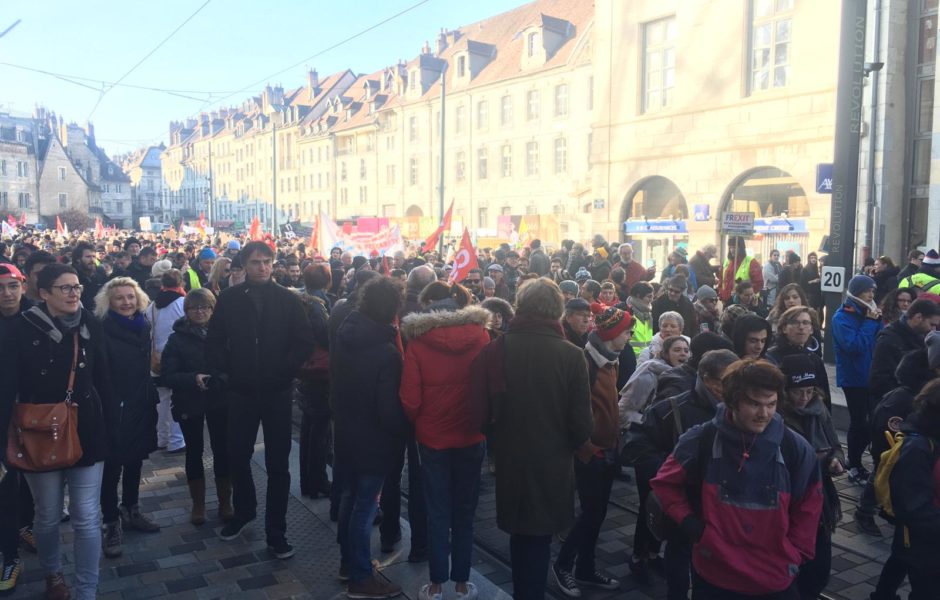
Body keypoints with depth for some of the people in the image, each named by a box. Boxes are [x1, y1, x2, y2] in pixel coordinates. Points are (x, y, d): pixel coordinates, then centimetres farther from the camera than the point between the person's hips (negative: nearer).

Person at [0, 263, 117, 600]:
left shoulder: (91, 326, -1)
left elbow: (103, 381, 4)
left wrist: (111, 429, 3)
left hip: (87, 433, 1)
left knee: (87, 519, 1)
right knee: (48, 517, 15)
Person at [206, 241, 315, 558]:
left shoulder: (287, 300, -2)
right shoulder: (229, 299, 0)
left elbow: (305, 342, -4)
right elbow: (214, 341, 4)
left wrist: (284, 370, -11)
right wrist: (227, 369, -6)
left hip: (277, 392, -1)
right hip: (240, 392, 2)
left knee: (278, 464, 5)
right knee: (238, 457, 15)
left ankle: (276, 531, 16)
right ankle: (244, 510, 40)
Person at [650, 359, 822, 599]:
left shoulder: (795, 447, -6)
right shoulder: (701, 440, -10)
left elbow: (809, 504, 8)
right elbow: (665, 483, 3)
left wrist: (795, 554, 2)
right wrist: (693, 527, -6)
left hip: (776, 580, 1)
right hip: (713, 576, 0)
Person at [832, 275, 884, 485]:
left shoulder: (868, 313, 9)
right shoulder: (842, 317, -12)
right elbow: (853, 345, -24)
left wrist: (878, 321, -7)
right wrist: (870, 322, -18)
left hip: (871, 376, 7)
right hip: (853, 377, -7)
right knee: (859, 422, -3)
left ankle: (854, 459, 26)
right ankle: (855, 468, 11)